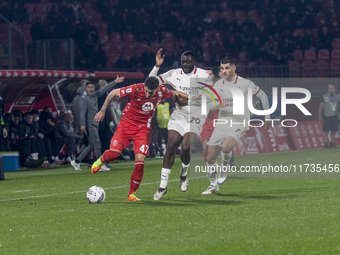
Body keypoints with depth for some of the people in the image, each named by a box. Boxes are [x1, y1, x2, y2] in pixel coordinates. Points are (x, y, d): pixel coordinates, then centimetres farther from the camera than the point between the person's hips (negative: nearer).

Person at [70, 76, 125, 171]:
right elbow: (82, 112, -17)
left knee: (91, 146, 11)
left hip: (95, 124, 9)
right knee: (97, 144, -11)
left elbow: (105, 89, 17)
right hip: (89, 125, -9)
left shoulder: (95, 95, 13)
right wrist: (82, 124, -27)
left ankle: (76, 161, 17)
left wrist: (115, 82, 14)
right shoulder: (84, 99, -9)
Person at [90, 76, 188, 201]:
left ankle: (132, 194, 2)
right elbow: (113, 93, -8)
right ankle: (100, 160, 18)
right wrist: (102, 111, -4)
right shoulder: (135, 89, -21)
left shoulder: (162, 91, -11)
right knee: (114, 153, -20)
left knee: (140, 161, -14)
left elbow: (174, 93, 15)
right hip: (126, 124, -2)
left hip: (143, 129, 2)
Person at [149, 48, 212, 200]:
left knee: (185, 147, -19)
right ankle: (163, 186, -7)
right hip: (179, 114, 2)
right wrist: (157, 66, -16)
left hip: (196, 115, -2)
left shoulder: (203, 76, -4)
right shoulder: (174, 74, 0)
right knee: (171, 146, -12)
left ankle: (184, 174, 13)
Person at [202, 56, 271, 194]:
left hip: (238, 124, -4)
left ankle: (224, 168, -1)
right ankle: (213, 185, 22)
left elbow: (263, 96, 6)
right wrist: (219, 103, -18)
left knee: (226, 147, -33)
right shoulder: (218, 84, 6)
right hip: (222, 124, 5)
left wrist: (267, 117, 10)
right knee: (210, 158, -1)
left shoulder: (245, 84, -6)